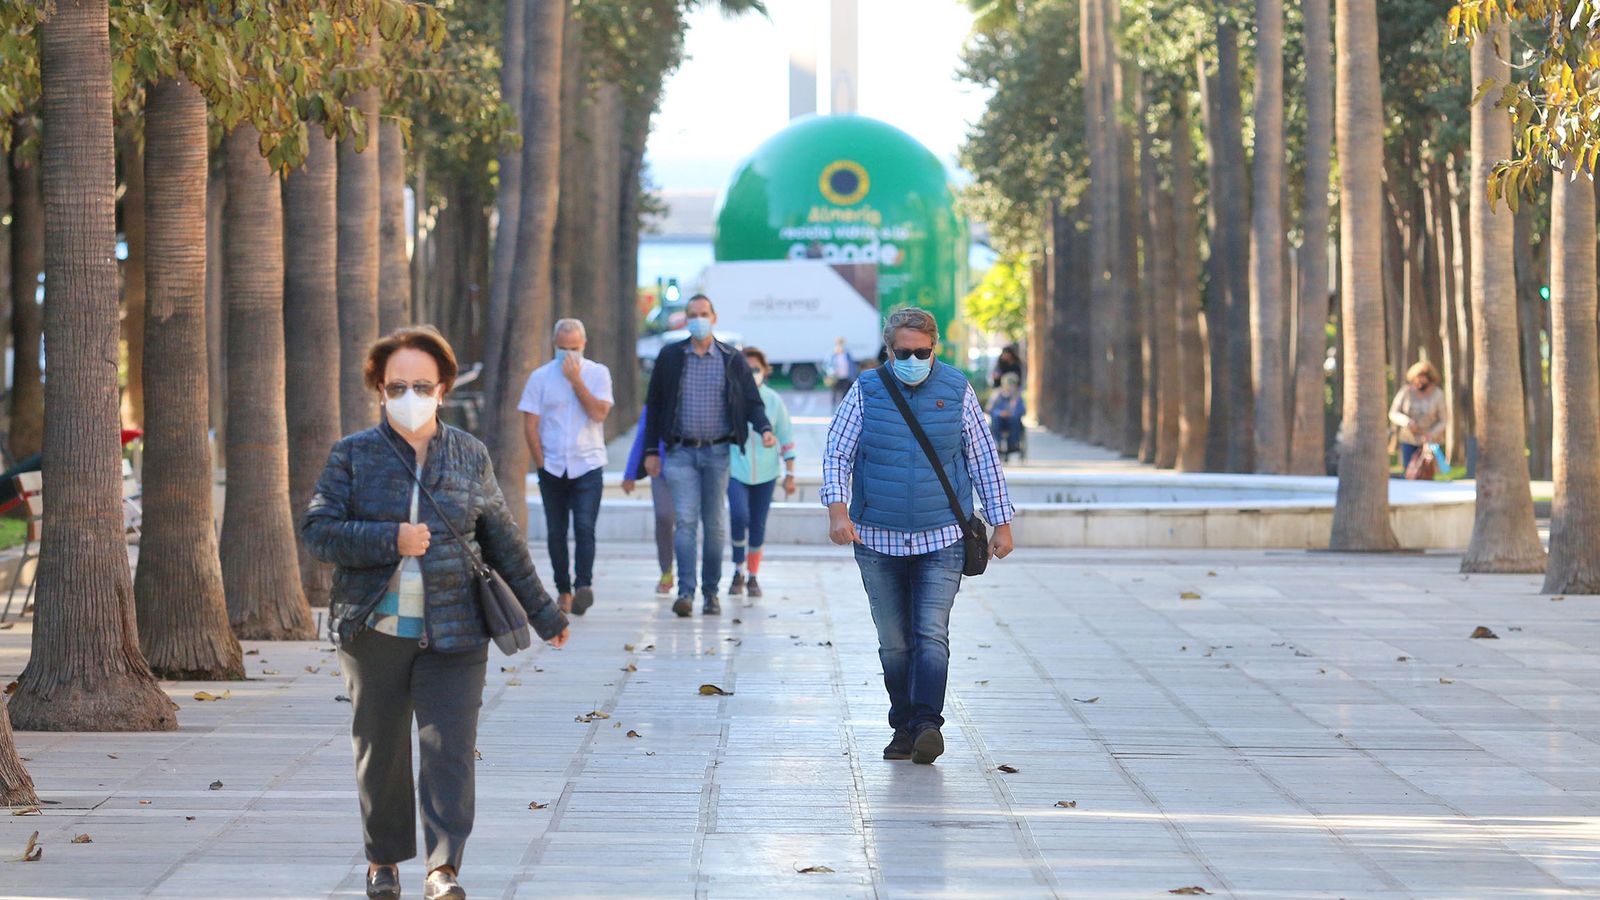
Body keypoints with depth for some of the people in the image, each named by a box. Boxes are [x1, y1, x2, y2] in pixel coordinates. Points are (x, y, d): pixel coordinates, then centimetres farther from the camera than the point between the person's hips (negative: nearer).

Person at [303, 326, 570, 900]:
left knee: (449, 747, -10)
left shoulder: (469, 456, 7)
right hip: (374, 632, 0)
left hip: (453, 632, 0)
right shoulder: (354, 456, 2)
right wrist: (391, 540, -17)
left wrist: (542, 612, 17)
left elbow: (503, 541, 14)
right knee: (380, 751, 8)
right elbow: (316, 530, -6)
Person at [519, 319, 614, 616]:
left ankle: (584, 586, -22)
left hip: (588, 466, -2)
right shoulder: (540, 377, 4)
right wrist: (540, 462, -3)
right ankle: (564, 590, 13)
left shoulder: (598, 374, 3)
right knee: (556, 532, 4)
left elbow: (599, 413, -10)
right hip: (552, 467, 2)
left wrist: (576, 380, -12)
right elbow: (530, 424, 2)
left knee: (584, 527, -15)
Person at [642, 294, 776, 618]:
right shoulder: (670, 356, 4)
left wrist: (764, 429, -16)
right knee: (685, 521, -11)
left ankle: (711, 592, 12)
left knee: (715, 524, 5)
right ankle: (685, 592, -16)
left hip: (717, 451, 1)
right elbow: (655, 405, 7)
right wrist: (651, 450, 4)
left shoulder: (732, 360, 4)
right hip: (681, 451, -1)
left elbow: (752, 402, 4)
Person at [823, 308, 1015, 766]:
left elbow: (984, 458, 8)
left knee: (931, 635, -14)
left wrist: (1002, 522, 8)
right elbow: (836, 454, 1)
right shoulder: (866, 391, 1)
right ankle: (904, 728, 15)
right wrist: (837, 509, -15)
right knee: (894, 643, 5)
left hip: (941, 540, -1)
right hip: (878, 540, 1)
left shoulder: (956, 390, 2)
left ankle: (927, 724, -23)